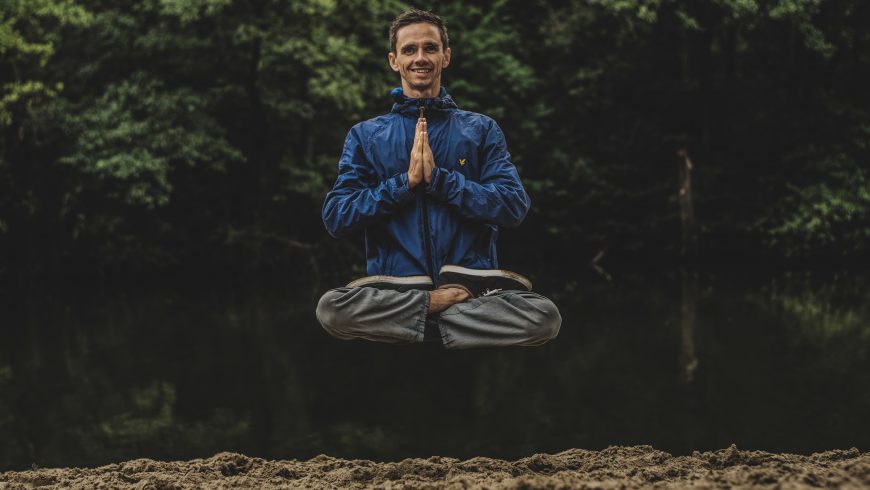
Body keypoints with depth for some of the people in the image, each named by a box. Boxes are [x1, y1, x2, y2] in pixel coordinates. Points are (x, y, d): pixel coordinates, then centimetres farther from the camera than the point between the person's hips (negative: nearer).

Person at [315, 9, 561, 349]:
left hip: (471, 281, 0)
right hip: (395, 287, 0)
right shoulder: (366, 135, 14)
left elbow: (514, 206, -1)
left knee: (544, 315, -30)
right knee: (331, 308, -33)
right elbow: (335, 218, 2)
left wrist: (438, 177, -10)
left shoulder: (481, 130, 13)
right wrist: (406, 181, -8)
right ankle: (448, 304, -17)